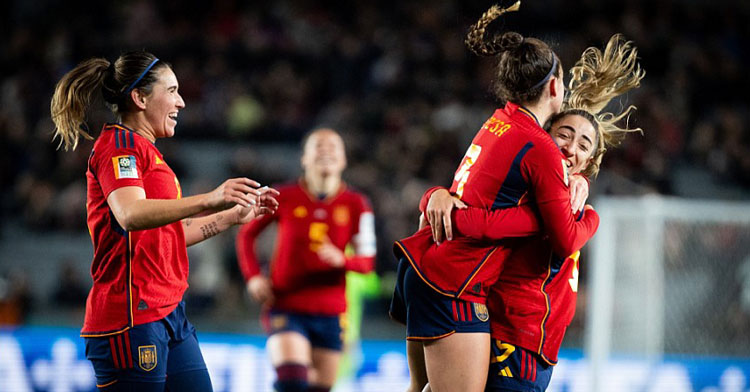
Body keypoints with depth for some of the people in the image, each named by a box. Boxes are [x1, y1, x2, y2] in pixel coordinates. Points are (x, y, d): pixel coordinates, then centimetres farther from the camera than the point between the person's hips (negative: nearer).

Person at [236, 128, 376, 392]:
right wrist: (253, 277, -1)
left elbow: (366, 261, 1)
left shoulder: (356, 205, 2)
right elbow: (246, 234, 12)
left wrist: (342, 260, -20)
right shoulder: (285, 198, -1)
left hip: (330, 313, 2)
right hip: (286, 308, -2)